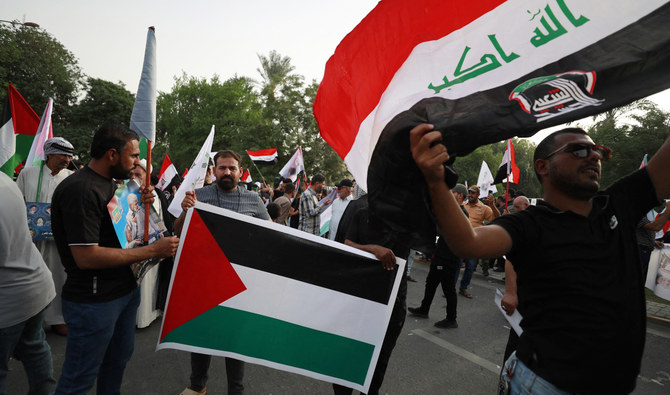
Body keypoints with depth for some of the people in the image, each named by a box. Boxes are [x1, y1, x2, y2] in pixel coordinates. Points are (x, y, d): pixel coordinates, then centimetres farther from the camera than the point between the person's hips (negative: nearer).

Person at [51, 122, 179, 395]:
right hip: (93, 299, -9)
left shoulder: (111, 184, 8)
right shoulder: (80, 190, -23)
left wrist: (139, 203, 0)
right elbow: (86, 256, -28)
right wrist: (152, 251, -27)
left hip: (125, 288, 9)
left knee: (119, 358, 25)